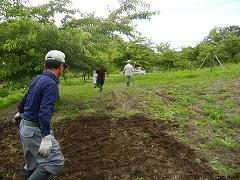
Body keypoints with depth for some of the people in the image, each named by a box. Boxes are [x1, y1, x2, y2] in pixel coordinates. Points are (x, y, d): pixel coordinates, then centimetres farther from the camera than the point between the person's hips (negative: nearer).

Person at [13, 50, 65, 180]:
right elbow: (45, 112, -29)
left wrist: (20, 112, 39)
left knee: (32, 162, 22)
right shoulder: (51, 84, -21)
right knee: (55, 161, -2)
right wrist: (46, 139, -32)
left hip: (24, 126, 9)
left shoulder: (37, 79, 5)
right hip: (36, 131, -9)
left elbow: (25, 98, 21)